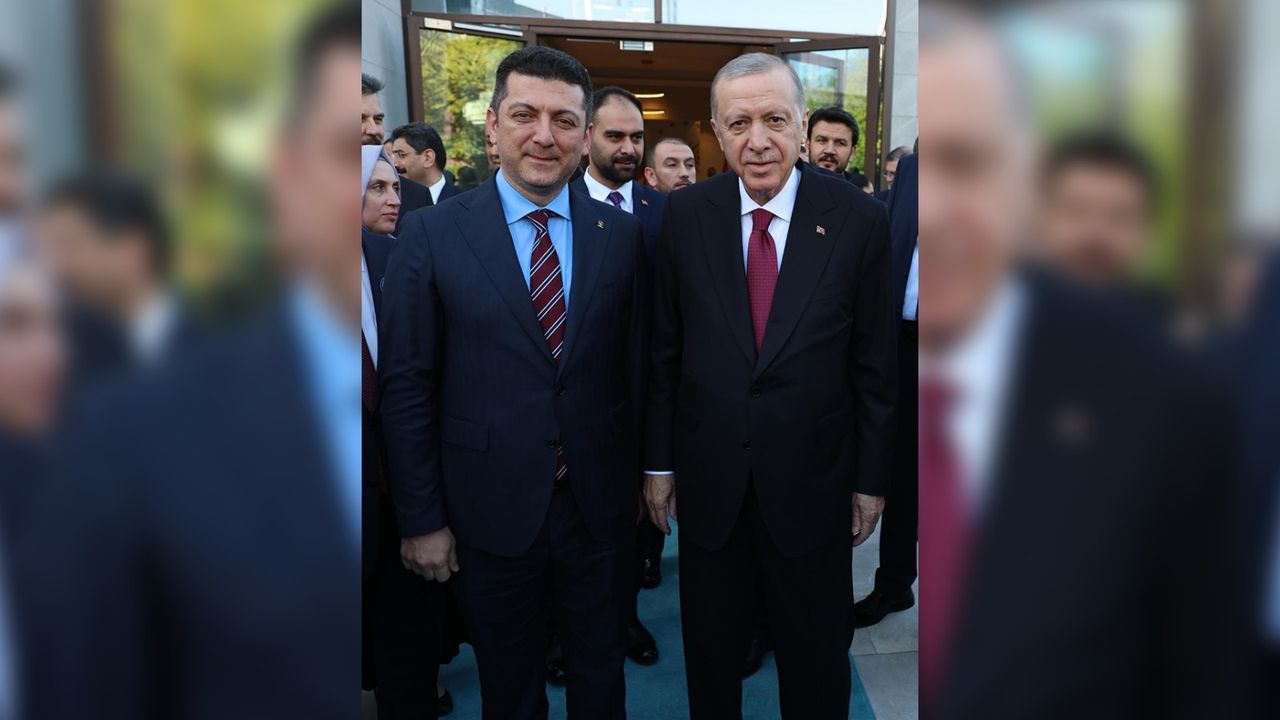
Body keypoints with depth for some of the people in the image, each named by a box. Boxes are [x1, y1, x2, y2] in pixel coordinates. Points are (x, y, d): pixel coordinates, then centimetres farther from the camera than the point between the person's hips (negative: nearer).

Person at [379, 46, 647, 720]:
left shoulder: (621, 233, -2)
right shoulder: (432, 234, -8)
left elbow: (636, 365, 3)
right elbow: (405, 387, -7)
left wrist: (639, 472, 5)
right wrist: (422, 520, -6)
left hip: (601, 504, 2)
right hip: (490, 509, -1)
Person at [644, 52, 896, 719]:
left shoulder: (859, 219, -9)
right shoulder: (685, 215, -4)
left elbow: (875, 363, -4)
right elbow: (665, 349, 0)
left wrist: (872, 477, 0)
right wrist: (659, 461, 3)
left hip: (813, 479, -1)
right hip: (708, 475, 2)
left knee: (816, 662, 18)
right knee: (709, 645, 21)